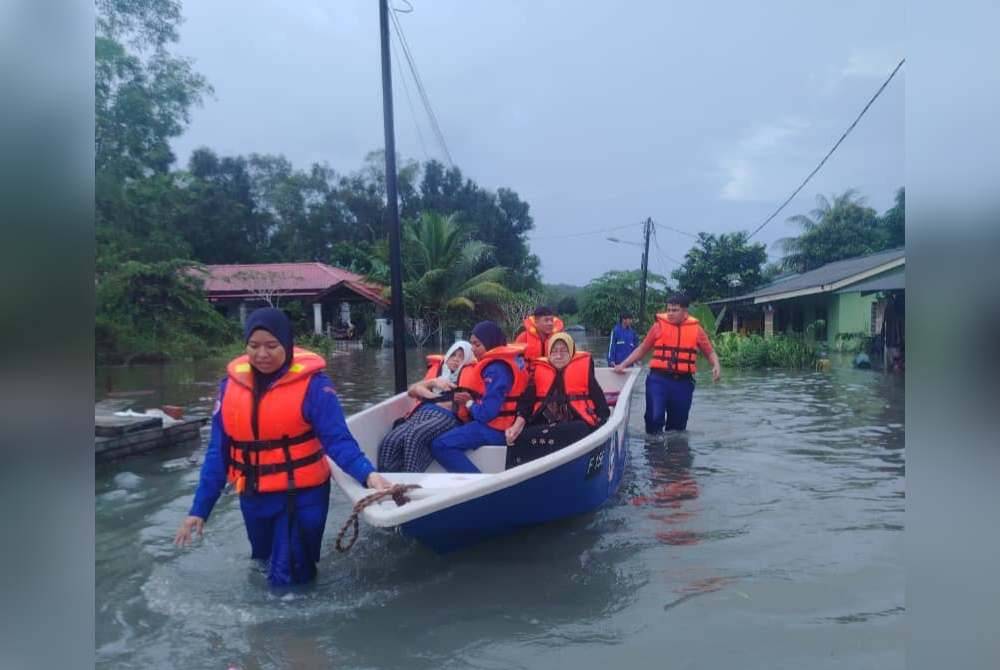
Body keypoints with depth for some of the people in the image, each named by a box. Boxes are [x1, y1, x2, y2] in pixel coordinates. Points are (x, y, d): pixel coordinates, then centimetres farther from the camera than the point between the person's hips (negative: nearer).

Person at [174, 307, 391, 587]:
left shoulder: (312, 383, -16)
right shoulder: (231, 384, -3)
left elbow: (338, 439, -21)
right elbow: (218, 451, 3)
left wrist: (367, 473, -39)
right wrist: (199, 509, 3)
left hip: (302, 495, -5)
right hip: (254, 498, 5)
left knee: (289, 579, 3)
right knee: (263, 568, 25)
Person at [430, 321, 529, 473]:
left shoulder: (496, 370, -20)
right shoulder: (508, 360, 9)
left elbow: (486, 413, -23)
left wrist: (469, 403, -4)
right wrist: (470, 399, 2)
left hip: (494, 428, -10)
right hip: (503, 422, 10)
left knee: (439, 445, -15)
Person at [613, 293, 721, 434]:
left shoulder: (696, 328, 5)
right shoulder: (659, 325, 3)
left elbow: (710, 352, 13)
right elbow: (642, 349, 11)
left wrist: (716, 366, -8)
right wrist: (623, 364, 3)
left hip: (683, 382, 2)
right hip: (658, 379, -2)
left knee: (678, 423, 11)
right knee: (654, 417, -16)